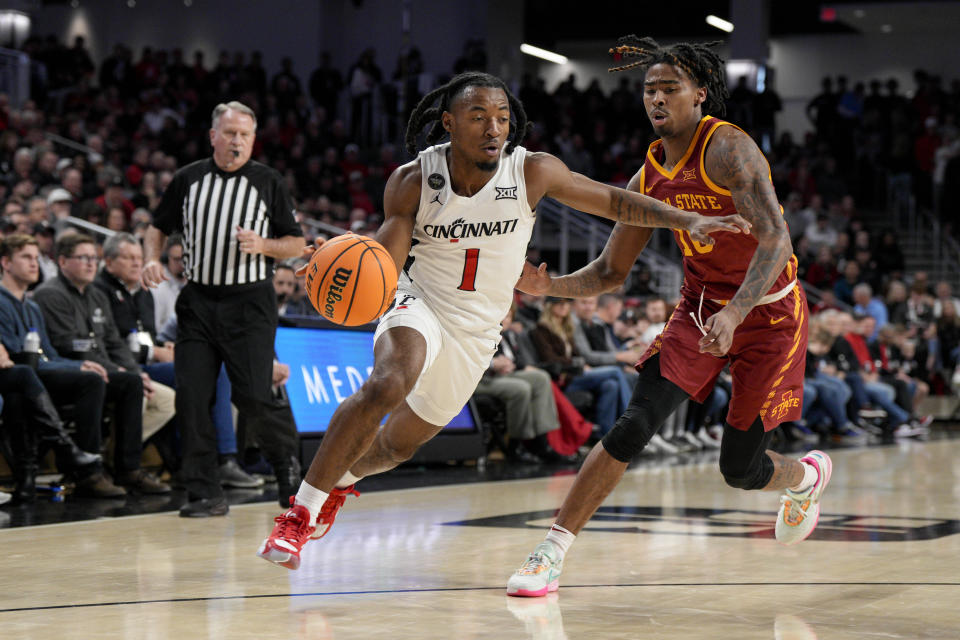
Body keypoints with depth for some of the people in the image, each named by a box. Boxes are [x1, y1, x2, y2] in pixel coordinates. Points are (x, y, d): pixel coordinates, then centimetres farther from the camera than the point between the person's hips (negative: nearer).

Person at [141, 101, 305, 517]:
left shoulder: (268, 183, 3)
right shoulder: (187, 180, 8)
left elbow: (297, 244, 5)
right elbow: (159, 227, 18)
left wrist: (263, 245, -14)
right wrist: (151, 259, -1)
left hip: (249, 303, -3)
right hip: (198, 301, 3)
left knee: (253, 397, -7)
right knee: (191, 397, -3)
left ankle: (287, 470, 19)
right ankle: (205, 493, 4)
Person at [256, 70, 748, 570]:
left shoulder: (532, 172, -16)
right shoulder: (412, 182, -16)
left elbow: (614, 202, -8)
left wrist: (690, 221, -18)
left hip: (476, 331, 3)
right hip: (419, 305, -3)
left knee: (400, 444, 15)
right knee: (386, 386, -35)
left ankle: (341, 478, 51)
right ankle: (300, 513, -25)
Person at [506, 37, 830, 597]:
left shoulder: (728, 148, -20)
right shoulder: (649, 180, 0)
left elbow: (776, 241, -29)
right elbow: (611, 272, 8)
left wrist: (734, 313, -42)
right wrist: (550, 286, -11)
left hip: (769, 312, -4)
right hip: (701, 306, 5)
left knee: (740, 468, 0)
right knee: (634, 428, -14)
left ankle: (807, 476, 37)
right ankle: (553, 551, -11)